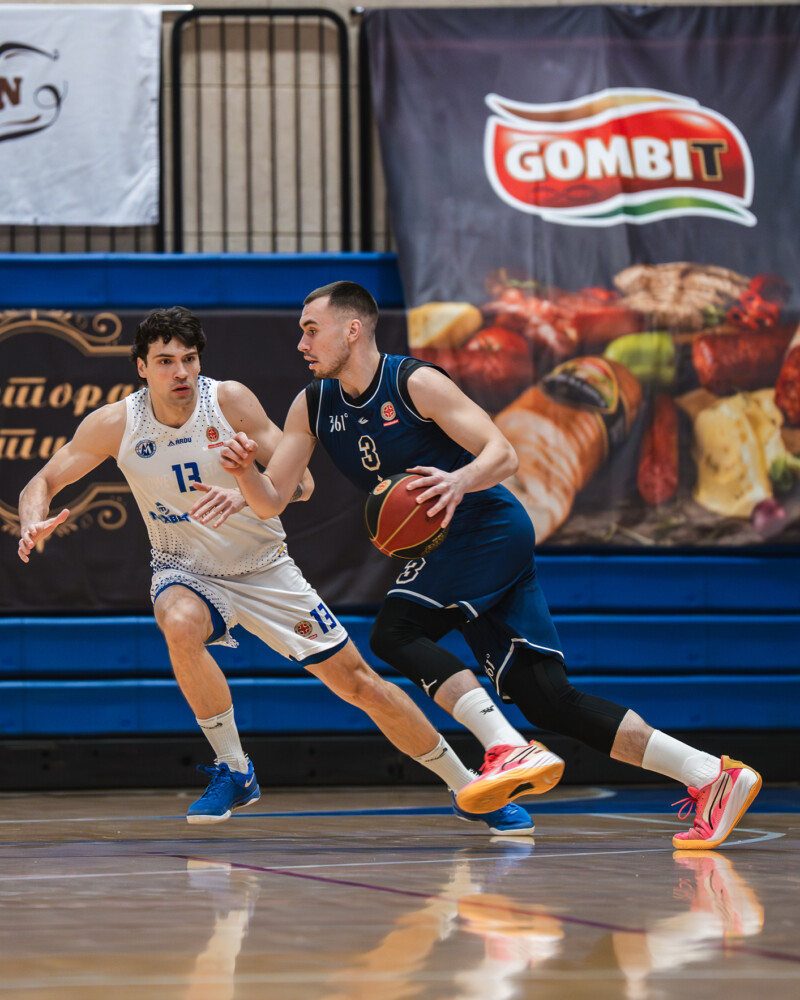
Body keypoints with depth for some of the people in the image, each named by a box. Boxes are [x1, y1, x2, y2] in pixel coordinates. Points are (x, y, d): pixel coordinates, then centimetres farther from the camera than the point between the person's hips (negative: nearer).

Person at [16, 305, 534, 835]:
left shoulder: (230, 400, -17)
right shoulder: (116, 423, -14)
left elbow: (300, 482, -17)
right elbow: (44, 482, -7)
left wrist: (247, 493, -38)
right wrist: (34, 524, -29)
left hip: (264, 570, 0)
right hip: (187, 572, 0)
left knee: (358, 682, 0)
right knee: (181, 625, -36)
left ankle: (467, 789, 15)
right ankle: (234, 772, -18)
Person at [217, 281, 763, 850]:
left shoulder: (415, 383, -13)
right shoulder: (313, 408, 7)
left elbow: (503, 454, -16)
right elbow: (271, 502, 5)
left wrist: (459, 480, -37)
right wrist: (245, 471, -17)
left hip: (490, 530, -7)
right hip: (446, 549, 7)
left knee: (394, 632, -23)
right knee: (544, 698, -3)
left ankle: (514, 751, -30)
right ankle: (710, 776, -6)